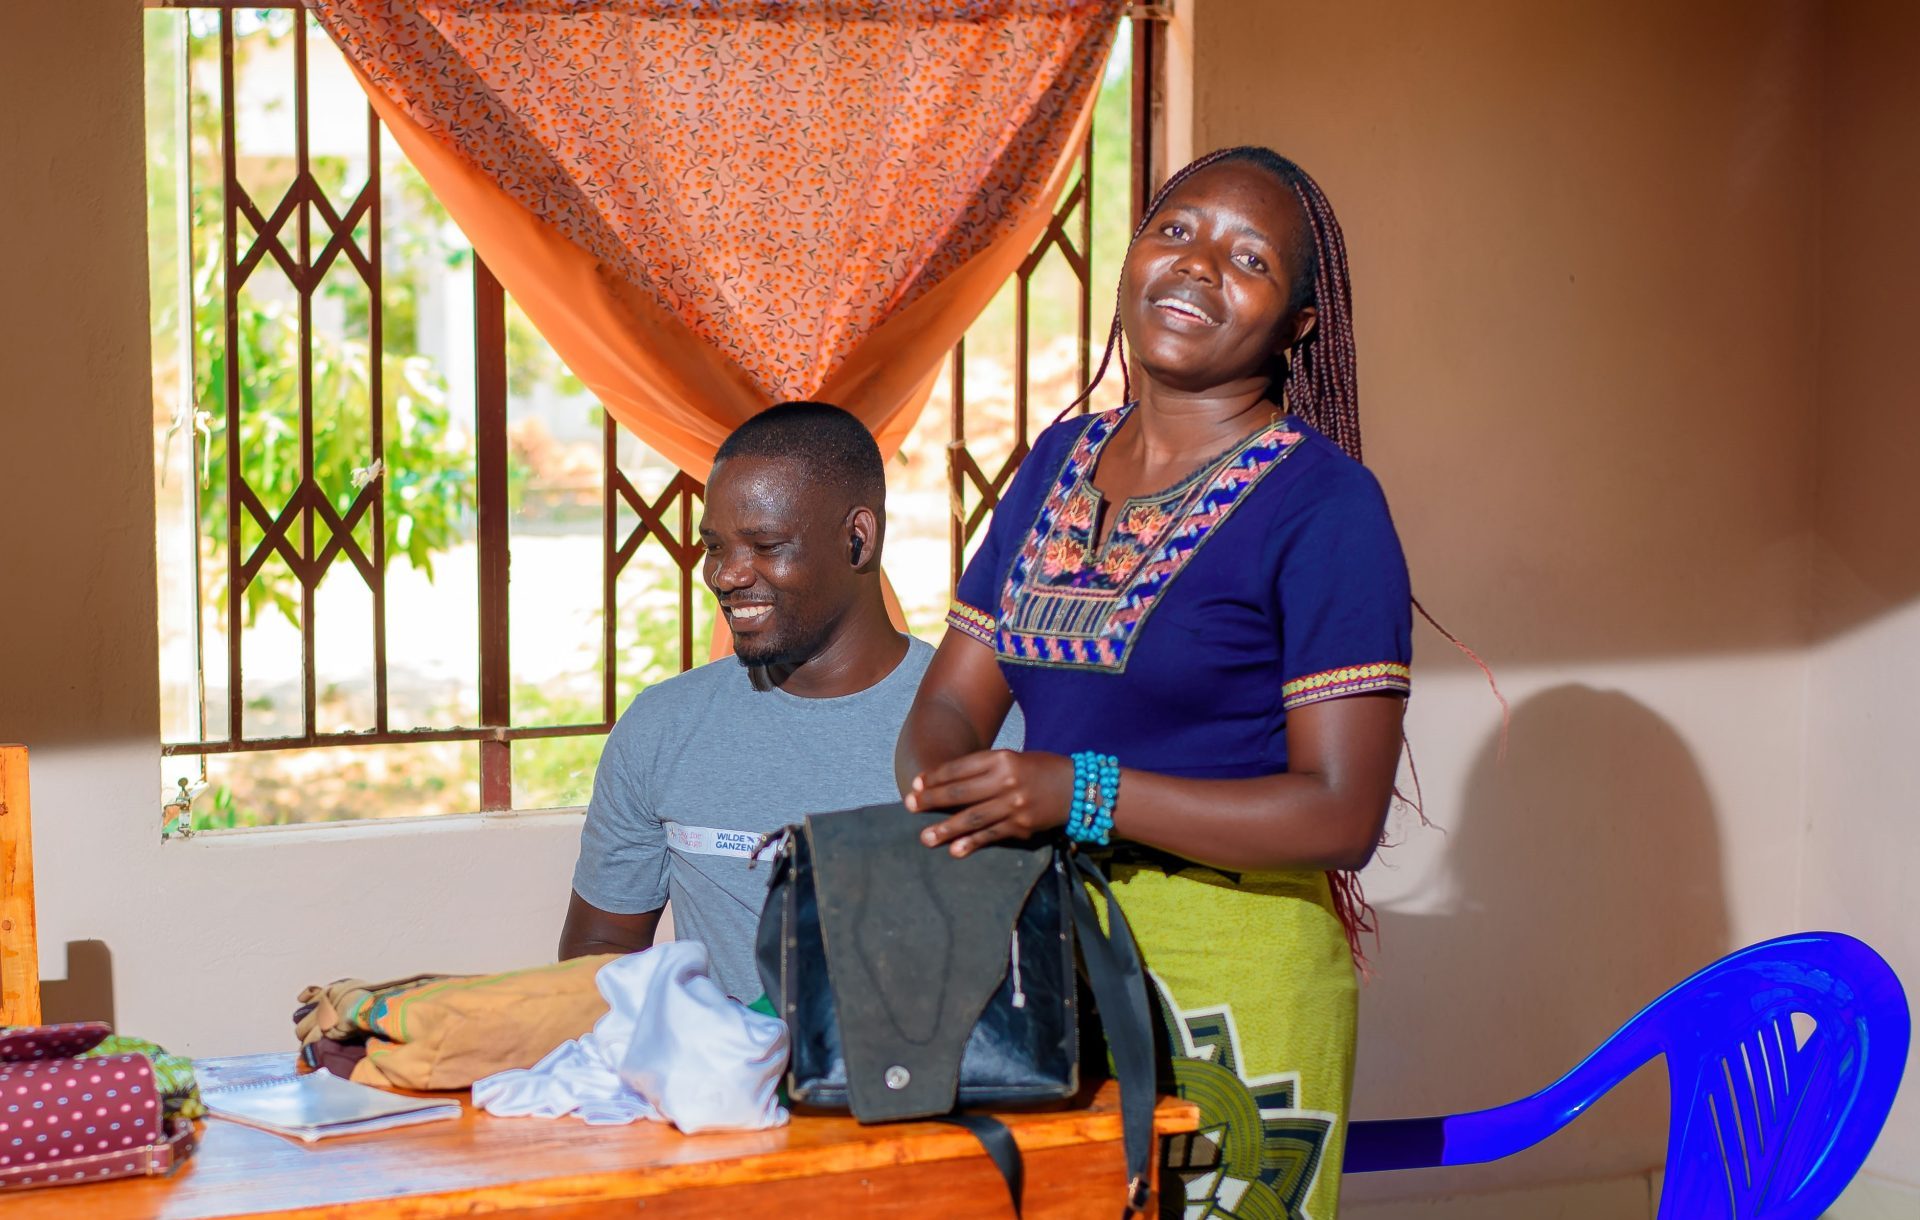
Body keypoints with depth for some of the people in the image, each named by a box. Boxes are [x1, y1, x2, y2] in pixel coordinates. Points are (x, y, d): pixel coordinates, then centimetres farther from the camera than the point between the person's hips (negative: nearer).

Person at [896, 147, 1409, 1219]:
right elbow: (952, 700, 11)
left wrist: (1079, 795, -23)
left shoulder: (1325, 503, -11)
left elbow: (1343, 813, -17)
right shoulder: (1062, 460, 9)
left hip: (1233, 970, -6)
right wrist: (943, 789, -14)